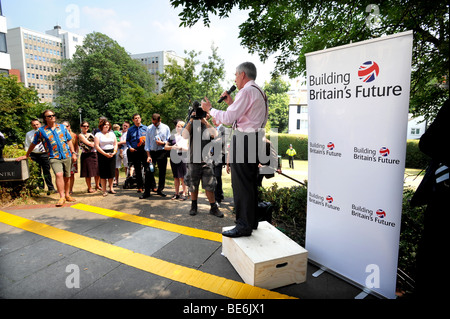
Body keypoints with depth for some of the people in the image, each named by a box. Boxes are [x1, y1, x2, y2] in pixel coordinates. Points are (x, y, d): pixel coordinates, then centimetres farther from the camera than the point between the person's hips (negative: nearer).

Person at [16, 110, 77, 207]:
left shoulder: (62, 127, 9)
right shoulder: (41, 131, 2)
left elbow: (69, 140, 14)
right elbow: (33, 144, 12)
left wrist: (73, 153, 8)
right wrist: (26, 155, 17)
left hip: (67, 156, 3)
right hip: (54, 157, -3)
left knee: (67, 177, 8)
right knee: (59, 175, -22)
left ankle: (67, 195, 24)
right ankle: (62, 197, -16)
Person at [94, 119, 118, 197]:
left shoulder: (112, 133, 14)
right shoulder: (98, 134, 1)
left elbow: (115, 144, 12)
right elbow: (96, 146, -7)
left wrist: (114, 152, -6)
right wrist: (105, 154, -14)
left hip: (111, 154, 4)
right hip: (102, 154, -3)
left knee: (111, 172, 5)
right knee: (103, 173, -2)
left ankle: (111, 188, 16)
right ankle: (104, 190, 5)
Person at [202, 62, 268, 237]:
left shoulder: (246, 92, -11)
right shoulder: (260, 92, 21)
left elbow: (228, 118, -15)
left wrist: (210, 109, -1)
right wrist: (231, 103, 19)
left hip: (243, 139, -10)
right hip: (254, 138, 10)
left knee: (241, 183, -5)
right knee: (251, 182, 15)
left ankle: (244, 225, 2)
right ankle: (252, 221, 25)